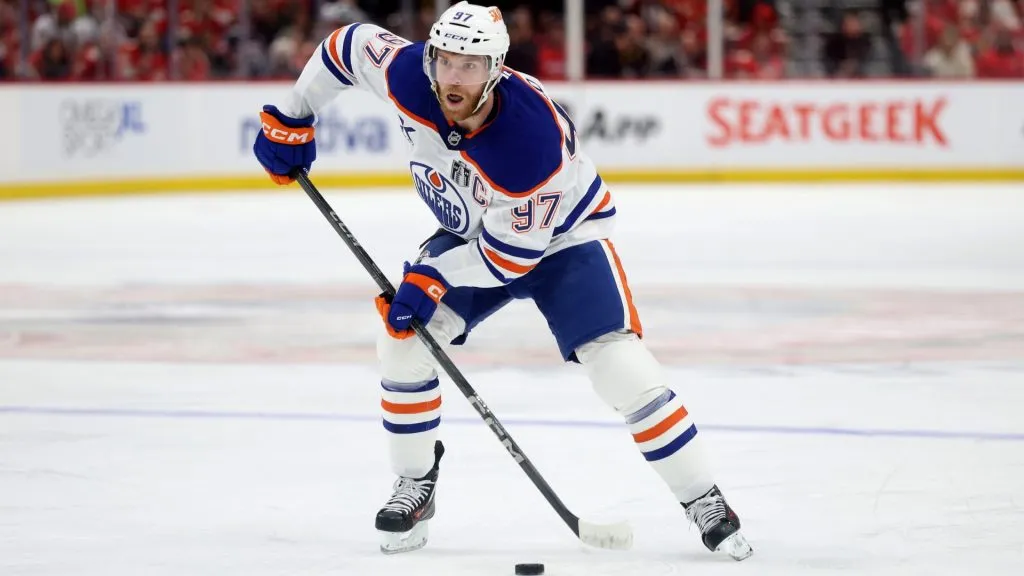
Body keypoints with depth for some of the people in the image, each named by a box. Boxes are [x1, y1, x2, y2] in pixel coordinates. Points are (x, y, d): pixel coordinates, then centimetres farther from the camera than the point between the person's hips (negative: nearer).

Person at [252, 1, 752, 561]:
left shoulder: (532, 137, -39)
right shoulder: (410, 75, -26)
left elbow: (514, 252, -29)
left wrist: (433, 278, -28)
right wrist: (290, 118, -1)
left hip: (559, 235, -5)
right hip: (472, 233, 5)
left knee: (618, 364, -20)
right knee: (401, 337, -12)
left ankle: (703, 502, -9)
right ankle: (414, 486, 6)